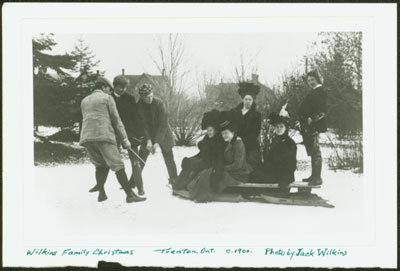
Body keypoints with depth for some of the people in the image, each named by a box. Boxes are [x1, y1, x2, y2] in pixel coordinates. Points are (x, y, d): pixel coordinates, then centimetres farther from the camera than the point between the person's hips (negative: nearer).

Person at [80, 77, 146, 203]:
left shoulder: (84, 101, 23)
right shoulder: (107, 98, 7)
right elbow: (116, 120, 4)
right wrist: (124, 138, 7)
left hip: (86, 137, 6)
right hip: (104, 136, -6)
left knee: (101, 165, 19)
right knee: (117, 165, -6)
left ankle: (101, 193, 10)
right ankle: (130, 194, -10)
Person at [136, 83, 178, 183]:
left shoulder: (159, 103, -21)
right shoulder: (139, 106, -13)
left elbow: (163, 124, -20)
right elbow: (142, 124, -12)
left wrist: (157, 142, -25)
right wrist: (148, 140, -23)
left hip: (162, 134, -2)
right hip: (147, 135, 2)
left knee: (169, 159, -1)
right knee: (140, 159, -1)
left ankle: (174, 181, 11)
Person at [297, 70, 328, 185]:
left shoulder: (320, 92, -9)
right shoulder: (313, 92, 21)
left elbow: (322, 111, -19)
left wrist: (312, 119, -22)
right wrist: (302, 121, 20)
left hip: (314, 127, -10)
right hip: (308, 128, 10)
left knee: (315, 152, -9)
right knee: (312, 152, 13)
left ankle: (317, 178, -7)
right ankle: (314, 176, 20)